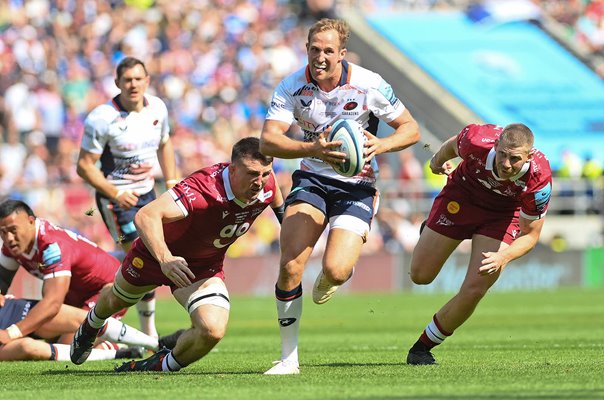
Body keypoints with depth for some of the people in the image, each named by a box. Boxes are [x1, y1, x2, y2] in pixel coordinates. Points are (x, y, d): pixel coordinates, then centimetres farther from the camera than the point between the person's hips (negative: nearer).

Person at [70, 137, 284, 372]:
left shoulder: (265, 183, -24)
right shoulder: (203, 188, -43)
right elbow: (145, 216, -54)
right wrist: (165, 259, -65)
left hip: (205, 268, 3)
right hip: (158, 250, -3)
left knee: (213, 331, -23)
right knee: (118, 300, 28)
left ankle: (162, 366, 7)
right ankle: (90, 328, 65)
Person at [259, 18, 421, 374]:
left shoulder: (369, 85, -14)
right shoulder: (293, 87, -10)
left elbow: (411, 129, -5)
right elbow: (268, 141, -19)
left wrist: (380, 145, -25)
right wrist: (312, 149, -36)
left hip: (357, 185, -2)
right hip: (312, 178, 2)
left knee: (336, 271, -20)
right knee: (290, 267, -15)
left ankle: (328, 279, 22)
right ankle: (289, 358, -1)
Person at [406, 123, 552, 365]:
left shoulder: (539, 179, -35)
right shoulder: (477, 141, -36)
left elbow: (530, 235, -20)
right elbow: (453, 145, -7)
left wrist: (503, 257, -39)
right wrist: (438, 161, 15)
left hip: (503, 214, -1)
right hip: (462, 196, 1)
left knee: (474, 291, -13)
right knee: (420, 275, 7)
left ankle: (423, 347, 10)